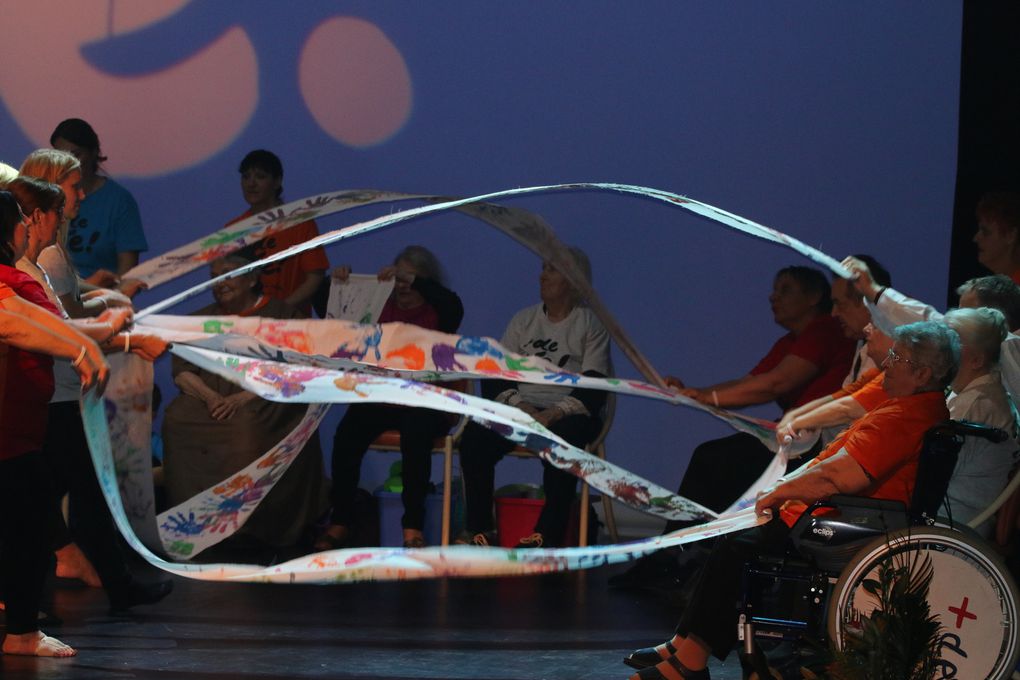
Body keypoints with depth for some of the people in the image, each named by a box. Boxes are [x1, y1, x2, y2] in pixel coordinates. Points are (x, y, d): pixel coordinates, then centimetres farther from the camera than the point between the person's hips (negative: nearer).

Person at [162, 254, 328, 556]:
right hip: (208, 398, 4)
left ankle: (249, 528, -30)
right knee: (176, 419, -29)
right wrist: (210, 396, -11)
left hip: (262, 401, -4)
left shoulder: (280, 315, 5)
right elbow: (181, 371, 10)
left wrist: (242, 398, -18)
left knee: (247, 428, -38)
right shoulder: (201, 320, 19)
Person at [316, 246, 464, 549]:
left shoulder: (437, 313, 8)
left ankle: (413, 526, -30)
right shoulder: (379, 306, 17)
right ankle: (340, 522, -17)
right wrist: (337, 282, 2)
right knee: (346, 435, -27)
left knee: (414, 433, -36)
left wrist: (413, 281, -22)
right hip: (378, 399, 3)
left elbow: (453, 305, -17)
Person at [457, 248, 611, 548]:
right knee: (475, 433, -26)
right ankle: (478, 528, -24)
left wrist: (552, 414, -23)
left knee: (561, 439, -39)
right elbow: (493, 377, 10)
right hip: (520, 408, 4)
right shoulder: (523, 320, 17)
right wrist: (518, 405, -11)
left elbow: (594, 389, -7)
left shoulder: (591, 324, 4)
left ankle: (547, 534, -37)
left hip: (568, 413, -4)